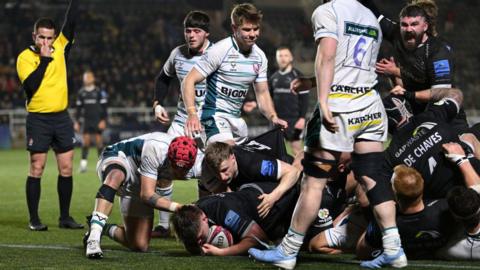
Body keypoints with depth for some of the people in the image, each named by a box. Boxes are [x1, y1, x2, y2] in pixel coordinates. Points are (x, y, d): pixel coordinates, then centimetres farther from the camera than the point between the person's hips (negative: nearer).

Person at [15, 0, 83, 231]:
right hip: (38, 118, -4)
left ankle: (65, 218, 12)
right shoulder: (25, 57, -5)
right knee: (37, 168, -4)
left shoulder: (60, 48, 7)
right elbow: (31, 85, -18)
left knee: (66, 168, 4)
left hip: (61, 117, 4)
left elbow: (70, 23, -3)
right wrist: (44, 58, -19)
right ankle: (34, 219, 1)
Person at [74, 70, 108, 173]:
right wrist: (76, 122, 9)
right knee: (85, 140, -5)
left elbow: (104, 107, -2)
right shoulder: (81, 92, 7)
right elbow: (79, 108, 13)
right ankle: (83, 162, -5)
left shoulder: (99, 92, -3)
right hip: (87, 120, 3)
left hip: (97, 120, -3)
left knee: (99, 140, -1)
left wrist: (103, 121, -9)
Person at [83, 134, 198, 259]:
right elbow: (147, 195, -37)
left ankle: (104, 228, 24)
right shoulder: (155, 149, -38)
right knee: (116, 177, -47)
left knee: (139, 245, -4)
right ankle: (93, 236, -48)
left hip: (137, 185, 6)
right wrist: (177, 207, -47)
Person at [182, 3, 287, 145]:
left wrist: (273, 117, -4)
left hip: (237, 119, 8)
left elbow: (262, 93, 15)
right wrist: (192, 114, -28)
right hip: (215, 116, -8)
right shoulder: (219, 51, -14)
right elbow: (189, 81, -14)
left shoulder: (259, 56, 7)